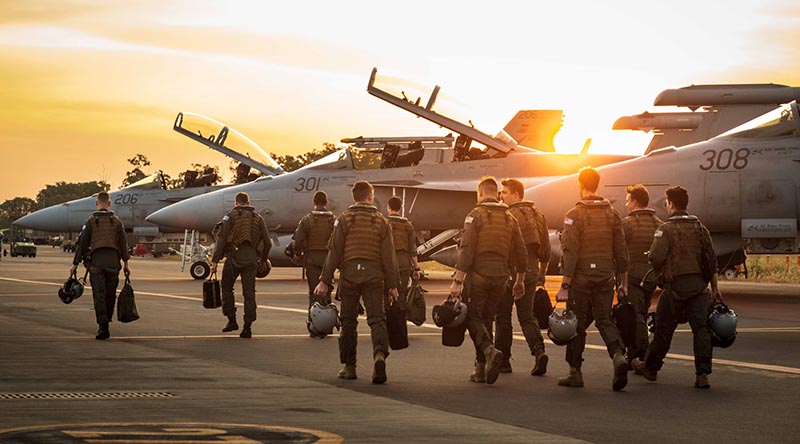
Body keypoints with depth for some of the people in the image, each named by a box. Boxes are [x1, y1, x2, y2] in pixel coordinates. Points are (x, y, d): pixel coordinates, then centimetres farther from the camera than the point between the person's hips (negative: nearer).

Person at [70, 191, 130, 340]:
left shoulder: (91, 221, 2)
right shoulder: (116, 221, 7)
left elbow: (81, 243, 1)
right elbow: (123, 243, 7)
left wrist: (75, 264, 6)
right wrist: (126, 263, 14)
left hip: (96, 261, -2)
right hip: (113, 261, 2)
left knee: (99, 294, -5)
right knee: (110, 294, 14)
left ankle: (103, 326, -14)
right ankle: (106, 321, 22)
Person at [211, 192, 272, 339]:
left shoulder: (230, 216, 3)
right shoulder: (258, 217, 13)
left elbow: (222, 239, -6)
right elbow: (267, 242, 11)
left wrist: (215, 260, -5)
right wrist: (263, 259, 26)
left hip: (234, 257, -3)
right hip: (251, 259, 3)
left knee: (227, 288, 15)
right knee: (249, 292, 3)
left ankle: (232, 320, 10)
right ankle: (248, 327, -2)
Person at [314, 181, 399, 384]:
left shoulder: (344, 219, 1)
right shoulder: (381, 221, 5)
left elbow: (334, 252, -3)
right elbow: (389, 256, 4)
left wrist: (325, 281, -1)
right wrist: (393, 285, 8)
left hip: (349, 274, 0)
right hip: (374, 276, 0)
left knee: (348, 321, 9)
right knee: (376, 318, -1)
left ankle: (349, 367, 13)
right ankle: (380, 354, -27)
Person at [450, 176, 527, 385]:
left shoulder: (475, 215, -7)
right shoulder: (510, 219, 10)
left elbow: (466, 250, -14)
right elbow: (521, 253, 11)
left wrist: (457, 281, -15)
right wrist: (520, 280, 22)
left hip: (478, 275, -5)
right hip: (500, 277, 5)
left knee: (472, 319, 3)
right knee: (485, 319, 14)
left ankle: (490, 351, -23)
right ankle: (481, 368, 12)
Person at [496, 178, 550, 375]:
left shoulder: (509, 215, -12)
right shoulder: (537, 214, 11)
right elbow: (546, 248, 14)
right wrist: (542, 272, 22)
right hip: (531, 272, 6)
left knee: (503, 317, 5)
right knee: (527, 316, 11)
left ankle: (503, 360, 9)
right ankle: (539, 350, -11)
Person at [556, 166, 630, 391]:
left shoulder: (575, 215, -9)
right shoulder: (612, 214, 6)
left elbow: (570, 253, -13)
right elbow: (621, 252, 8)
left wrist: (564, 285, -11)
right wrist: (623, 283, 15)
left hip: (581, 278, -4)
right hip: (605, 278, 4)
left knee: (577, 324, 6)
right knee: (604, 320, 10)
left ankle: (575, 372, 12)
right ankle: (619, 354, -16)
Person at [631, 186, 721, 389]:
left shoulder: (666, 229, -8)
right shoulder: (700, 228, 9)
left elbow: (656, 257, -19)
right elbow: (711, 260, 9)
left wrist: (660, 272, 4)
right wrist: (715, 288, 14)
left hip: (676, 286, -4)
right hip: (699, 285, 4)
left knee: (663, 329, 10)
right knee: (701, 328, -1)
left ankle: (650, 367, 26)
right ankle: (703, 374, -10)